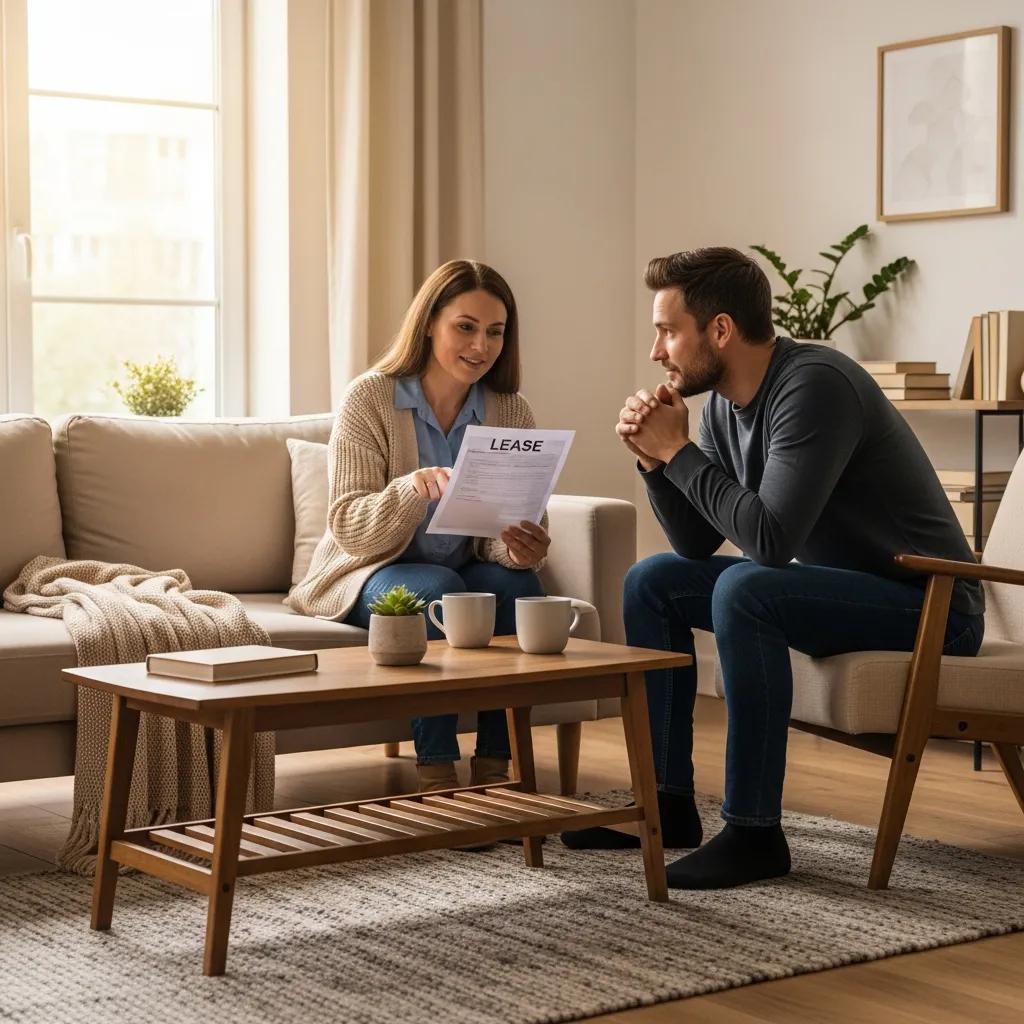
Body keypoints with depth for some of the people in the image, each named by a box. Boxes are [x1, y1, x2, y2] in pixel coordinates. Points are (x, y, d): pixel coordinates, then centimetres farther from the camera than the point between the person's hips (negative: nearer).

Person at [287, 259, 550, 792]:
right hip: (372, 573, -3)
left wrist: (518, 548, -29)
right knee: (438, 589, -33)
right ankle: (436, 773, -27)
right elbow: (349, 529, -19)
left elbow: (509, 532, -3)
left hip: (467, 570, 3)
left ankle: (493, 768, -20)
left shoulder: (512, 412, -2)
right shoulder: (370, 399, -12)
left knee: (517, 585, -27)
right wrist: (414, 487, -39)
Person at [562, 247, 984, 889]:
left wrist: (679, 451, -20)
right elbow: (697, 544, 8)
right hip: (837, 589, 10)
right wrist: (653, 458, -7)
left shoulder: (814, 385, -23)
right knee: (652, 582, 8)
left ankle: (754, 832, -24)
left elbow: (769, 539, -31)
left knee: (743, 591, -33)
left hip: (929, 603, -10)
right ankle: (668, 803, 11)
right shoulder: (724, 404, 4)